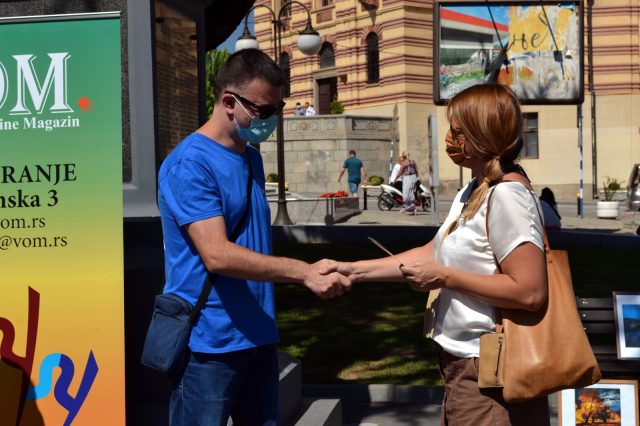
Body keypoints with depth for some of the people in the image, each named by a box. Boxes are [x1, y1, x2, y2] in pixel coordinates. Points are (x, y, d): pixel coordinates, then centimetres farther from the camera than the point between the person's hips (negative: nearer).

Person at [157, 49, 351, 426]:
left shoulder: (252, 158, 14)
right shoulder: (190, 164, -15)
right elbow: (217, 255, -24)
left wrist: (313, 269, 6)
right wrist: (304, 272, -25)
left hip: (258, 335, 8)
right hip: (210, 342, -8)